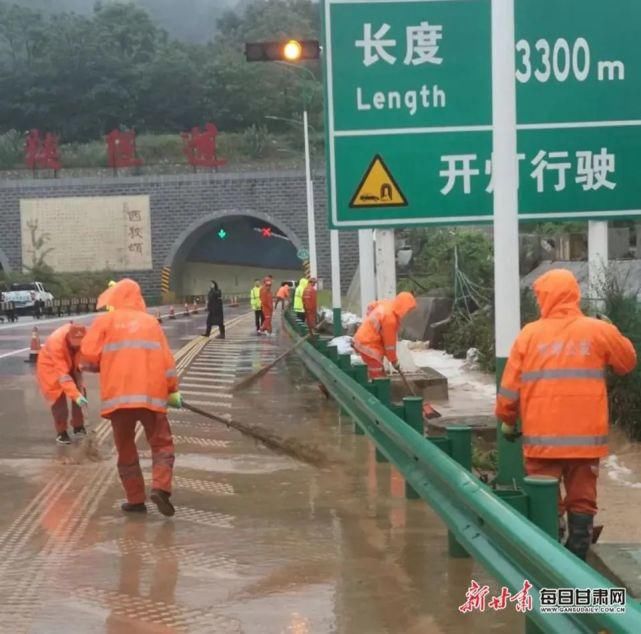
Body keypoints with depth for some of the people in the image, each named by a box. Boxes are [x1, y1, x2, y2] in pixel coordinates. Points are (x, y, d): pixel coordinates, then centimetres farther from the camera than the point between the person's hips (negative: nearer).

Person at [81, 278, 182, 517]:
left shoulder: (105, 321, 5)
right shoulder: (151, 321, 12)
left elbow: (88, 354, -2)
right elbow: (166, 359, 9)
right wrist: (172, 390, 17)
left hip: (118, 395, -1)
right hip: (151, 394, 1)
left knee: (126, 449, 12)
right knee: (161, 444, 9)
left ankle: (135, 500, 12)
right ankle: (160, 488, -11)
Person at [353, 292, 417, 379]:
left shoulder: (386, 305, 1)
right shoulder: (390, 317, -25)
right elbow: (389, 341, -18)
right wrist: (394, 360, -5)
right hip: (368, 345, -10)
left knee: (378, 374, 15)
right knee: (378, 375, -10)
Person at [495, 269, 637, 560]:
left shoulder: (530, 334, -3)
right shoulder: (599, 331, -2)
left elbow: (510, 386, 2)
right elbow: (628, 362, 16)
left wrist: (507, 420, 16)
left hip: (542, 438, 0)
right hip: (586, 437, 0)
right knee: (582, 502, 10)